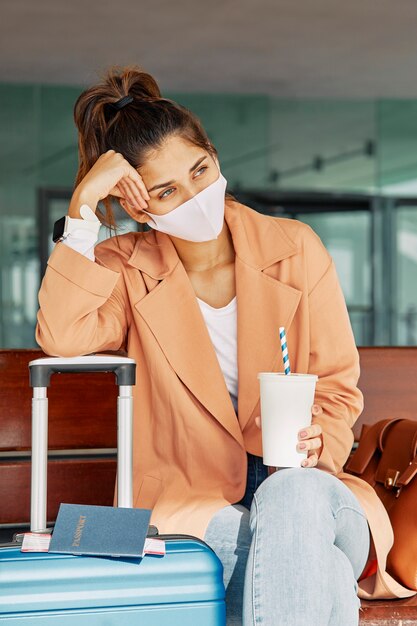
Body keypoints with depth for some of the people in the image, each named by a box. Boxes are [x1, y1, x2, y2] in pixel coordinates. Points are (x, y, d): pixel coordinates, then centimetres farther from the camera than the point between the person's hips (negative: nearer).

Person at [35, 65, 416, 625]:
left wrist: (318, 440, -14)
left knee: (296, 494, -36)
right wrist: (82, 207, -16)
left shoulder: (295, 248, 5)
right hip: (192, 504, -2)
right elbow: (61, 336, -18)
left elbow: (338, 384, 9)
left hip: (299, 487, 3)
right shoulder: (129, 270, 4)